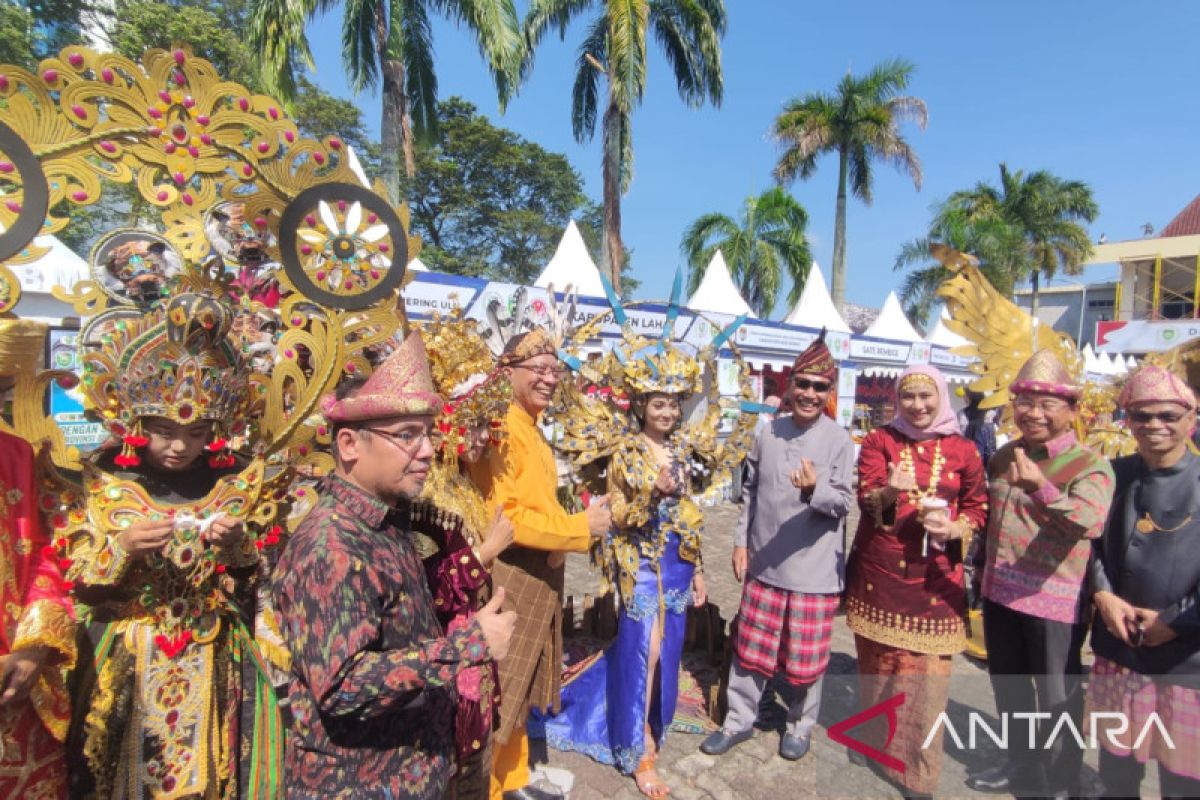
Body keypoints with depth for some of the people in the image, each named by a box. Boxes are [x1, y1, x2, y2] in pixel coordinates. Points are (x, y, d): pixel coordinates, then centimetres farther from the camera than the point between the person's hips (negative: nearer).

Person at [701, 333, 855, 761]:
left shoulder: (839, 440, -8)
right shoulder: (769, 433, 2)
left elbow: (843, 504, -9)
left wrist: (815, 488, -30)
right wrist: (741, 540, 6)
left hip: (813, 569, -3)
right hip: (764, 564, 3)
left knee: (805, 657, 12)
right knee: (751, 647, 15)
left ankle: (800, 724, 37)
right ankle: (739, 720, 33)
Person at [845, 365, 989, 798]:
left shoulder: (963, 449, 3)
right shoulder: (879, 440, 0)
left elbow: (978, 505, 10)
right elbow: (865, 497, -10)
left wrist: (956, 529, -11)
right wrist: (889, 491, -32)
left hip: (935, 575, 0)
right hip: (879, 569, 0)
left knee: (927, 670, 2)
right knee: (878, 661, 13)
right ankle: (874, 743, 36)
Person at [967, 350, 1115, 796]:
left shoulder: (1089, 466, -13)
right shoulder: (1004, 457, 6)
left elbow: (1091, 522, -33)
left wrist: (1040, 487, -49)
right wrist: (982, 568, 21)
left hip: (1055, 601, -6)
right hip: (1000, 593, 7)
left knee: (1056, 698, 10)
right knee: (1008, 687, 21)